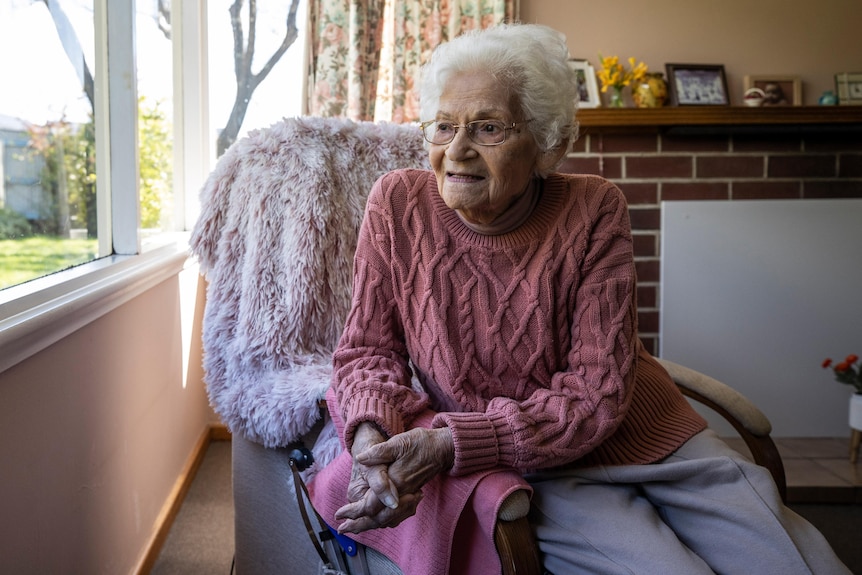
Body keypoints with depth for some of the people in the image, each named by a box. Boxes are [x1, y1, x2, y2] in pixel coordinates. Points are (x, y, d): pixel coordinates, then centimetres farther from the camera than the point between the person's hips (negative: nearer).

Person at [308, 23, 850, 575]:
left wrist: (448, 444, -29)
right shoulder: (398, 204, -9)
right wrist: (374, 436, -25)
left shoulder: (593, 211, -12)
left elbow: (596, 393, -16)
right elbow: (368, 349, -1)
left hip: (645, 440, 2)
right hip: (529, 472, -1)